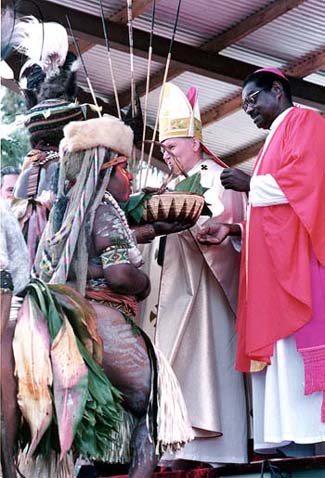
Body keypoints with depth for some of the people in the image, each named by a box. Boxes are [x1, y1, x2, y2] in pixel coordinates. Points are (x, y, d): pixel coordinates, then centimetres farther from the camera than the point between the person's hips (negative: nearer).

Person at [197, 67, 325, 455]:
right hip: (273, 267, 9)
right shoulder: (275, 140, 30)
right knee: (275, 350, 0)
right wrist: (231, 229, 10)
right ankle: (281, 444, -4)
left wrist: (251, 184, -5)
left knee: (293, 349, -16)